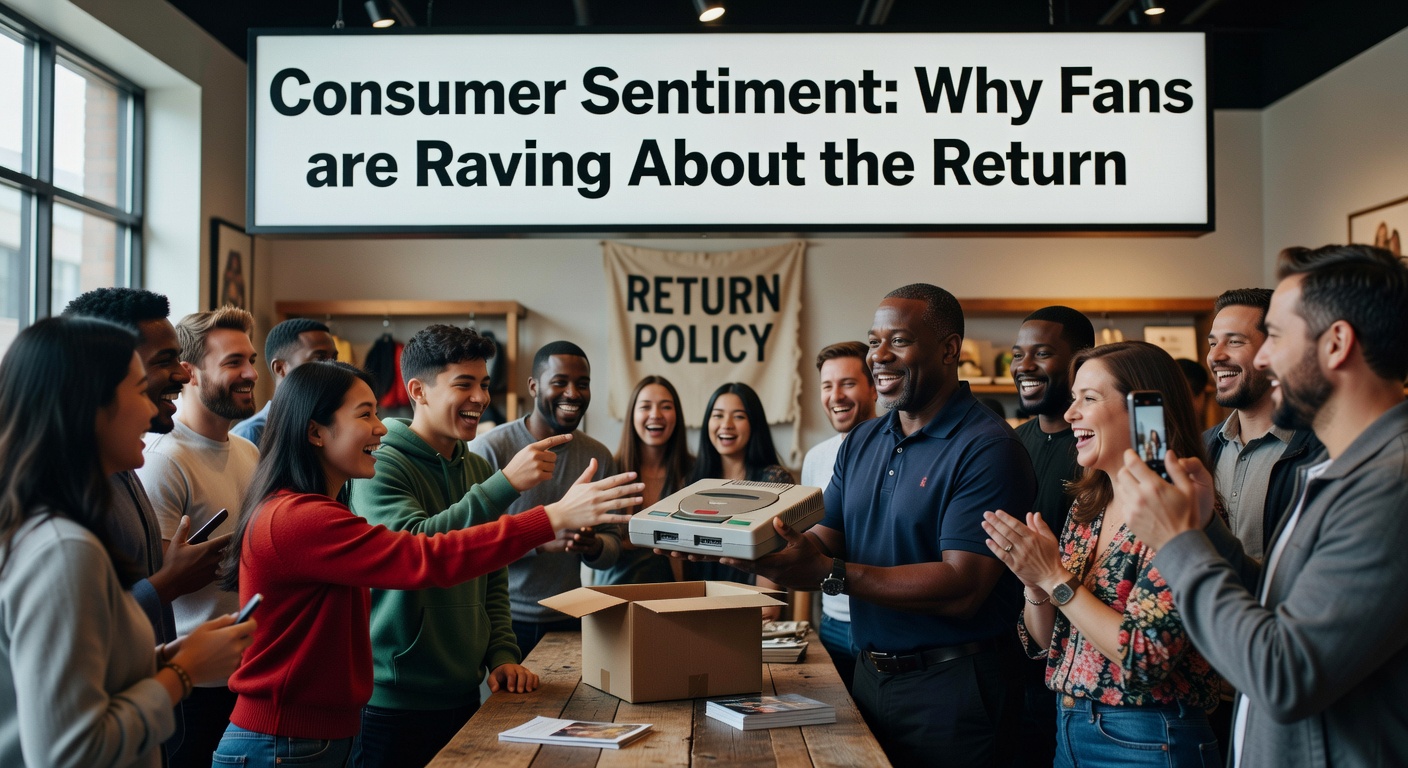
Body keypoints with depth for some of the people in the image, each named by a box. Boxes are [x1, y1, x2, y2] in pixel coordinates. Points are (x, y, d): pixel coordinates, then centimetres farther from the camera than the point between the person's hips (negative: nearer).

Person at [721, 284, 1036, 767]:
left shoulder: (988, 449, -17)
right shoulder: (861, 443, 8)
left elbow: (962, 589, -24)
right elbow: (824, 541, 5)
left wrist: (829, 574, -31)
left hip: (950, 689, -6)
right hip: (870, 673, 7)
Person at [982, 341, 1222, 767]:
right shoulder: (1086, 509, 5)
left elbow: (1145, 657, -23)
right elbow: (1043, 644, 8)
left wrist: (1055, 577, -20)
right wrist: (1034, 582, -10)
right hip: (1070, 732, 7)